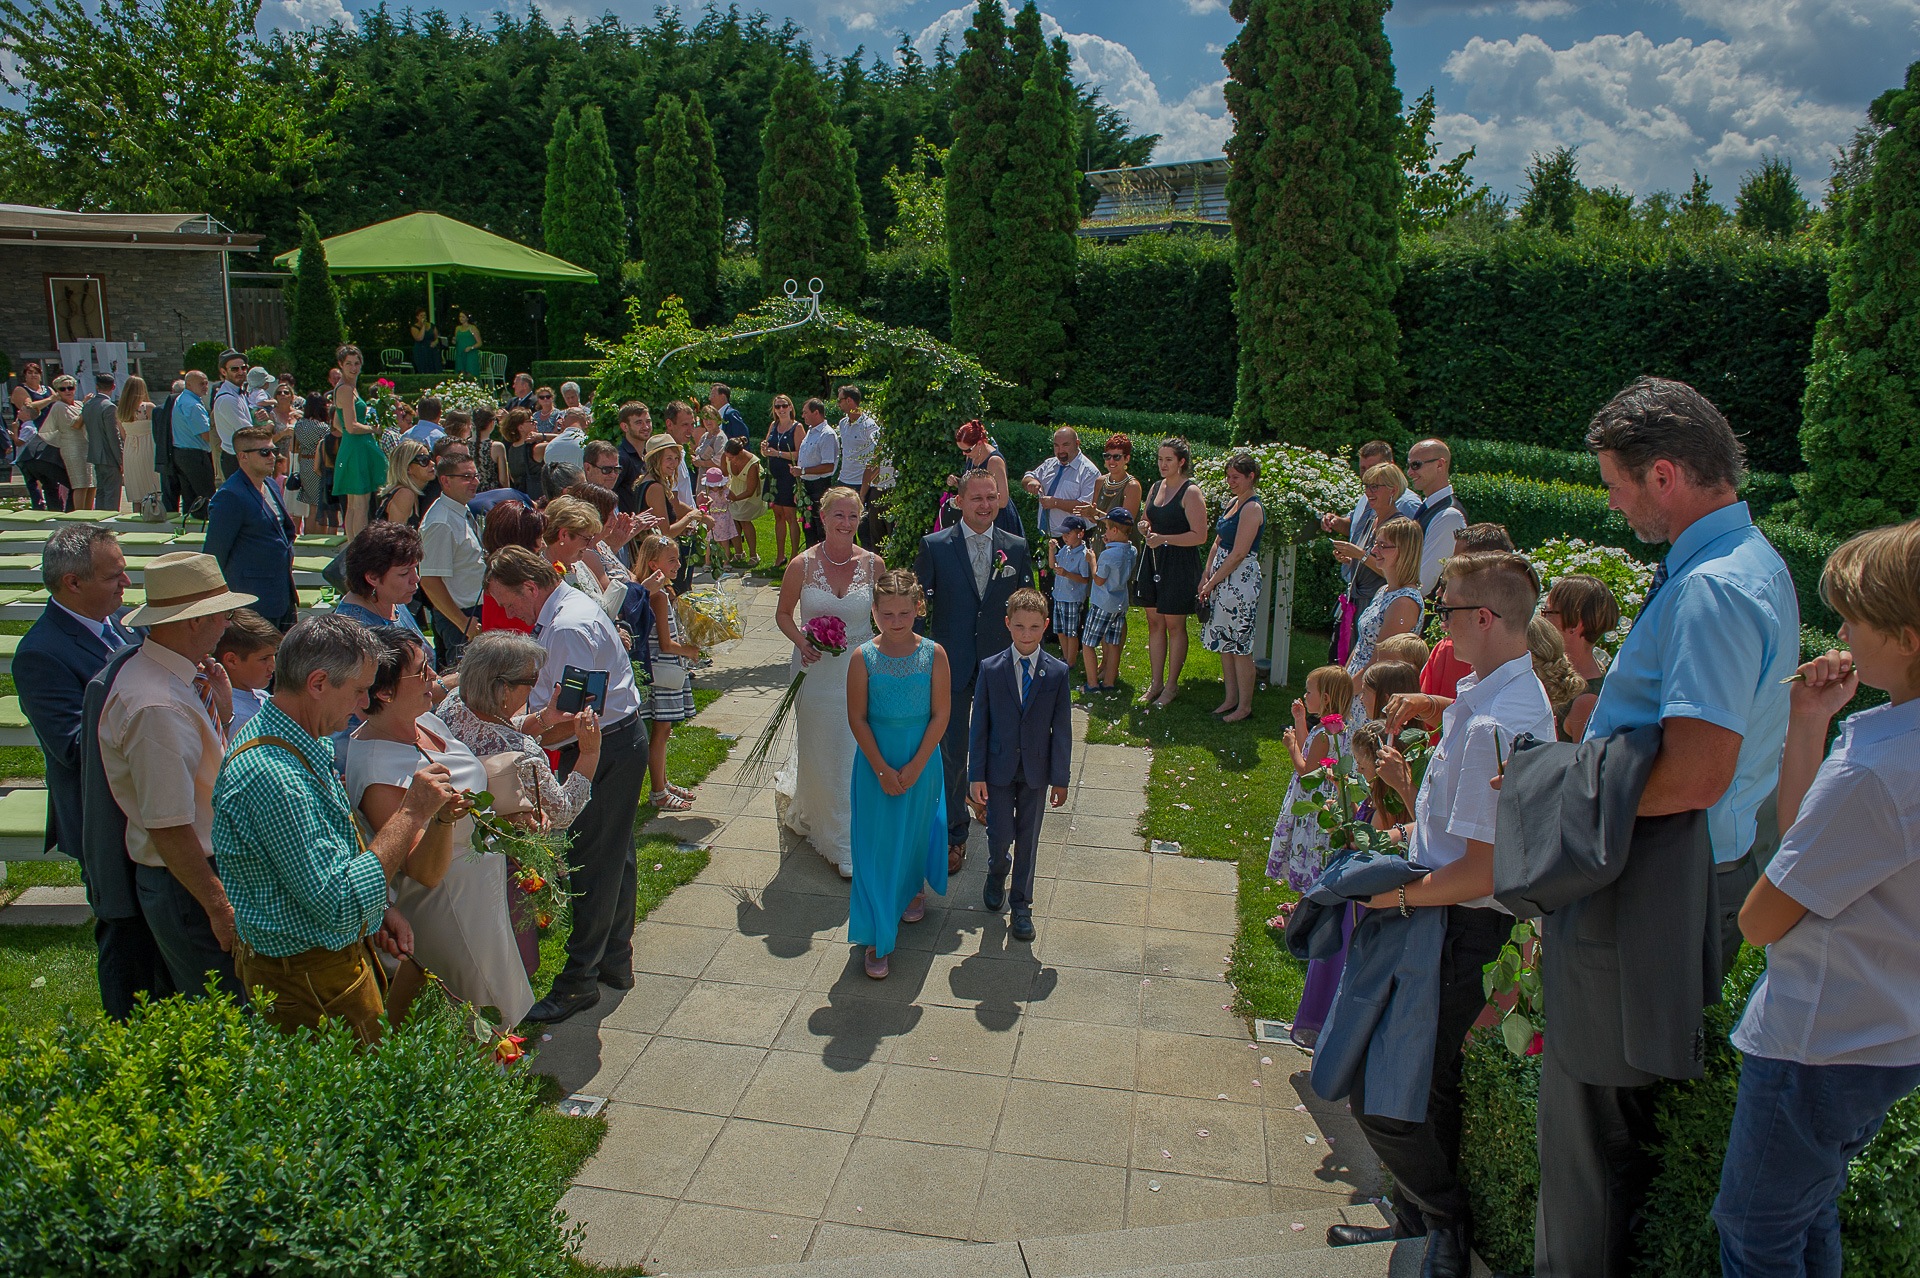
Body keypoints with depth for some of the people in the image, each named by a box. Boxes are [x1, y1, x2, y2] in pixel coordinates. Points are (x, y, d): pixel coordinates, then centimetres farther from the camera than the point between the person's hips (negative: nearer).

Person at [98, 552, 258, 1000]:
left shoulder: (172, 678, 5)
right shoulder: (157, 706, -25)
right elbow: (168, 827, -25)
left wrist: (220, 711, 1)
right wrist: (219, 904, -19)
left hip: (207, 868, 10)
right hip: (185, 884, -10)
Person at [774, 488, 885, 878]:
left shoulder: (873, 564, -5)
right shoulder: (802, 565, -8)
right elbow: (783, 614, 3)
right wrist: (801, 642, -14)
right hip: (816, 670, -1)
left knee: (858, 754, 9)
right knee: (819, 753, 10)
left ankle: (852, 839, 32)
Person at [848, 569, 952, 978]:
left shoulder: (933, 654, -9)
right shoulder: (864, 657, -11)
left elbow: (940, 715, -7)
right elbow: (857, 718, -8)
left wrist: (915, 767, -12)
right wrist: (883, 769, -12)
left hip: (921, 759, 1)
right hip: (876, 760, -1)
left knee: (915, 831, 18)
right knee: (876, 843, 2)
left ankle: (913, 888, 50)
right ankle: (877, 939, 10)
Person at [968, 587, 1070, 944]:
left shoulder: (1058, 672, -7)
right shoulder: (991, 669, -7)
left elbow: (1062, 729, -3)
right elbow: (979, 725, -4)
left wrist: (1061, 778, -1)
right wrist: (977, 774, -6)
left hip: (1036, 771, 1)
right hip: (999, 768, 0)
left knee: (1028, 839, 10)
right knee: (1000, 836, 2)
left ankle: (1021, 904, 27)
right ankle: (997, 874, 37)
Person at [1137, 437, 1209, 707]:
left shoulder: (1191, 492, -11)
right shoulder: (1156, 487, 12)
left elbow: (1200, 536, -16)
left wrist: (1164, 538, -21)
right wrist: (1145, 529, 2)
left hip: (1180, 564, -7)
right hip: (1154, 561, 7)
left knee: (1175, 625, 2)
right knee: (1154, 623, 9)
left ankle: (1171, 685, 13)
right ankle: (1156, 683, 18)